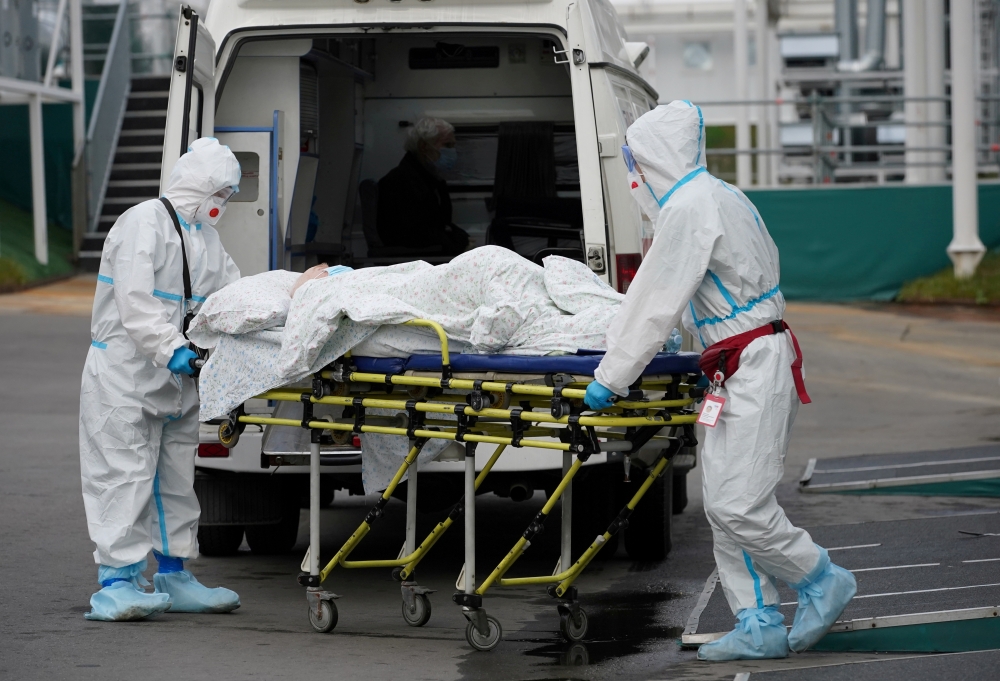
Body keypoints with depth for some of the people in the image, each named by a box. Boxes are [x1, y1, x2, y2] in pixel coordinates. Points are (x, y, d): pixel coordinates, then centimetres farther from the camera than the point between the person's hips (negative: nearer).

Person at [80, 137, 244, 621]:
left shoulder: (205, 237, 17)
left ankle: (173, 577, 21)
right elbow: (135, 302, -23)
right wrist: (172, 349, -31)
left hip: (178, 381, 9)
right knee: (126, 476, -10)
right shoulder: (144, 224, -13)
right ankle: (116, 585, -10)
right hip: (126, 377, -9)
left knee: (176, 478, 13)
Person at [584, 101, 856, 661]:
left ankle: (822, 582, 6)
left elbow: (658, 302, -14)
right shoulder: (715, 196, 17)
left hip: (757, 367, -10)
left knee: (738, 507, -10)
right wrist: (619, 340, 36)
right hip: (740, 371, 10)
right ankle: (759, 625, 10)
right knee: (727, 506, 8)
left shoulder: (689, 207, -15)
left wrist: (612, 378, -8)